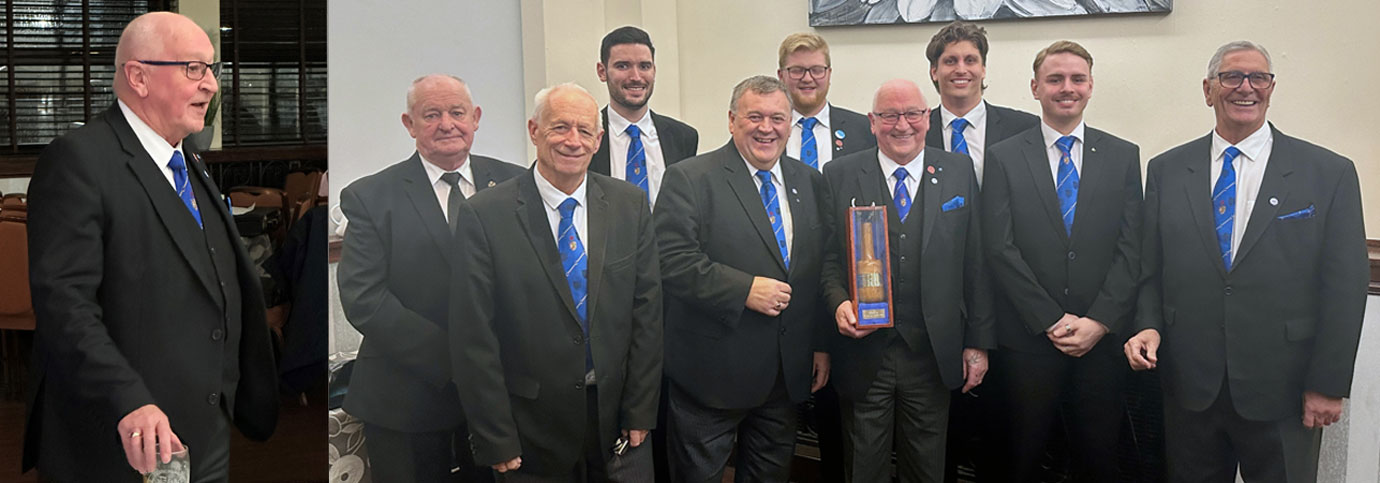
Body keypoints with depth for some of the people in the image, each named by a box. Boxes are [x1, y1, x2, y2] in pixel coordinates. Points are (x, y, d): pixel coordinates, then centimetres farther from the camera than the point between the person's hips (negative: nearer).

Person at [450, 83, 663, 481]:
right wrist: (496, 441, -10)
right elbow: (473, 339, -10)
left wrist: (640, 411, -1)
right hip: (532, 431, -2)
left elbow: (647, 311, 1)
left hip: (617, 420, 3)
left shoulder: (630, 205, 0)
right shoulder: (484, 214, -10)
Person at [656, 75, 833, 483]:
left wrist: (822, 344, 9)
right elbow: (672, 262, -18)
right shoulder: (689, 179, -8)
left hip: (788, 373, 5)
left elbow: (822, 268, 12)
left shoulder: (810, 182, 10)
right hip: (712, 373, -5)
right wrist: (744, 290, -22)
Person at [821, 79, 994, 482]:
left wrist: (978, 342, 2)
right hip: (863, 352, -1)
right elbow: (826, 256, 2)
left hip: (933, 355, 1)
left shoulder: (960, 172, 5)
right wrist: (838, 303, -17)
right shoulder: (840, 175, 2)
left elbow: (975, 262, 4)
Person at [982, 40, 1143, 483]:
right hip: (1029, 339, -1)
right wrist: (1052, 321, -11)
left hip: (1102, 338, 2)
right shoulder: (1004, 158, 1)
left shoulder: (1123, 156, 7)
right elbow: (1001, 250, -5)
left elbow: (1131, 248, 1)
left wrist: (1099, 321, -10)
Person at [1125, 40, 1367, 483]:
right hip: (1189, 387, 2)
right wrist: (1149, 326, -9)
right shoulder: (1165, 171, 5)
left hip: (1282, 394, -1)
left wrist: (1328, 386, -6)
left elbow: (1344, 286, -3)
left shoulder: (1330, 174, -2)